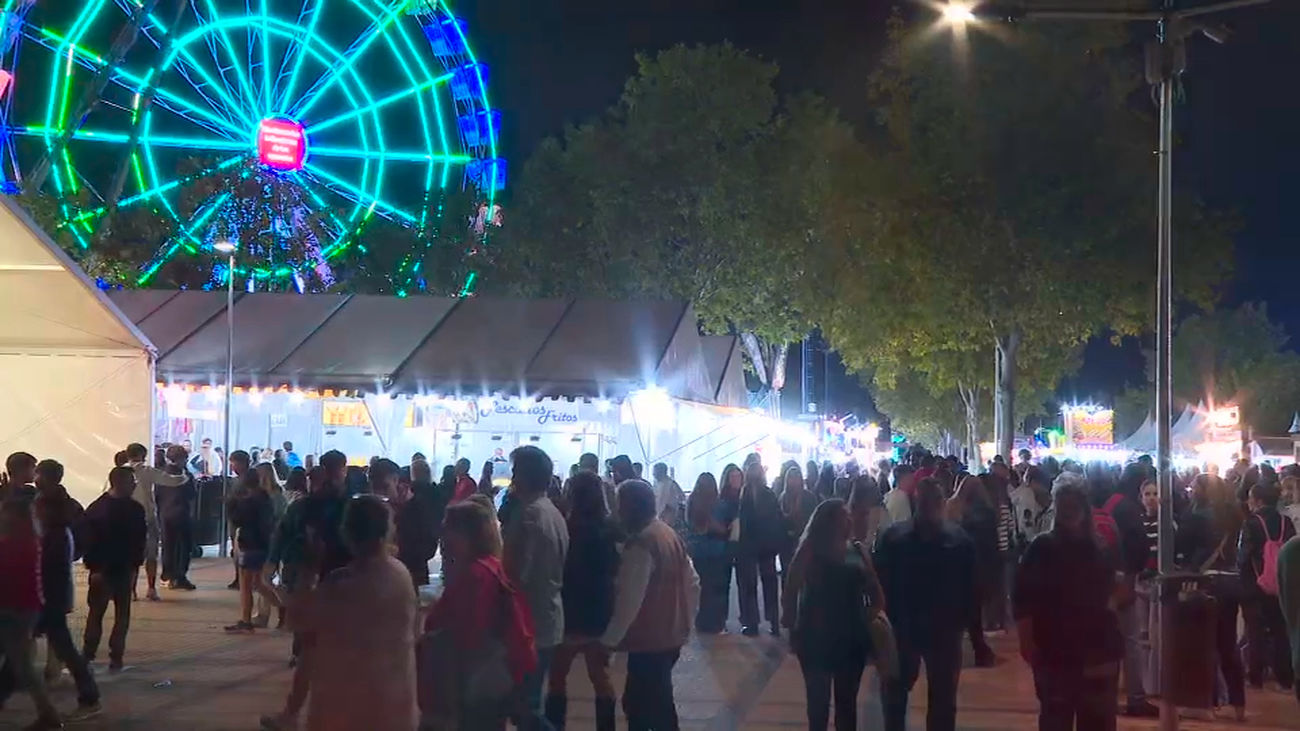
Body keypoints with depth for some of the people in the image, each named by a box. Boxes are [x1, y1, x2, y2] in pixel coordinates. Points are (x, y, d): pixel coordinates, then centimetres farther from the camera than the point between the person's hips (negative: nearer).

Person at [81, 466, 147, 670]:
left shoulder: (135, 509, 2)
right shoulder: (97, 509, -10)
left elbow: (141, 539, 6)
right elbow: (87, 539, -10)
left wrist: (135, 565, -2)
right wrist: (93, 568, -13)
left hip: (125, 569, 4)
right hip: (102, 570, -4)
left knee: (122, 614, 5)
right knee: (96, 612, 5)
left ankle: (116, 656, 11)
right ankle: (87, 655, 11)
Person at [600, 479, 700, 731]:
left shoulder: (641, 544, -19)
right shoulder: (669, 535, 10)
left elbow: (629, 600, -22)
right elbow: (692, 583, 15)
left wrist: (608, 640, -15)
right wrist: (685, 620, 21)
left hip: (650, 641, -9)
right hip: (671, 635, 9)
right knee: (637, 703, 18)